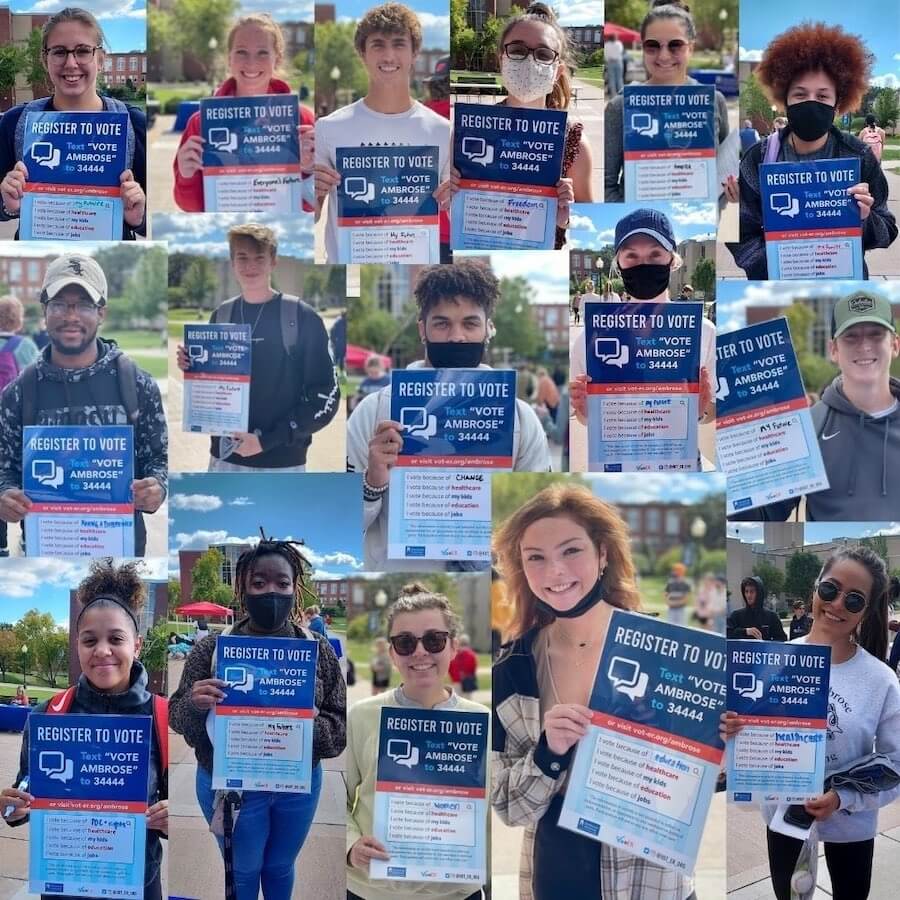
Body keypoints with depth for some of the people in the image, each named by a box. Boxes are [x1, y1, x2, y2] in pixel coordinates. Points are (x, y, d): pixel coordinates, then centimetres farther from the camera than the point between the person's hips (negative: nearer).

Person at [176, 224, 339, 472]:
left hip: (281, 463, -4)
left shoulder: (302, 317, -7)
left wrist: (267, 440, -15)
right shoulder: (221, 316, 8)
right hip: (224, 459, 4)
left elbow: (326, 397, -9)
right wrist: (192, 369, -4)